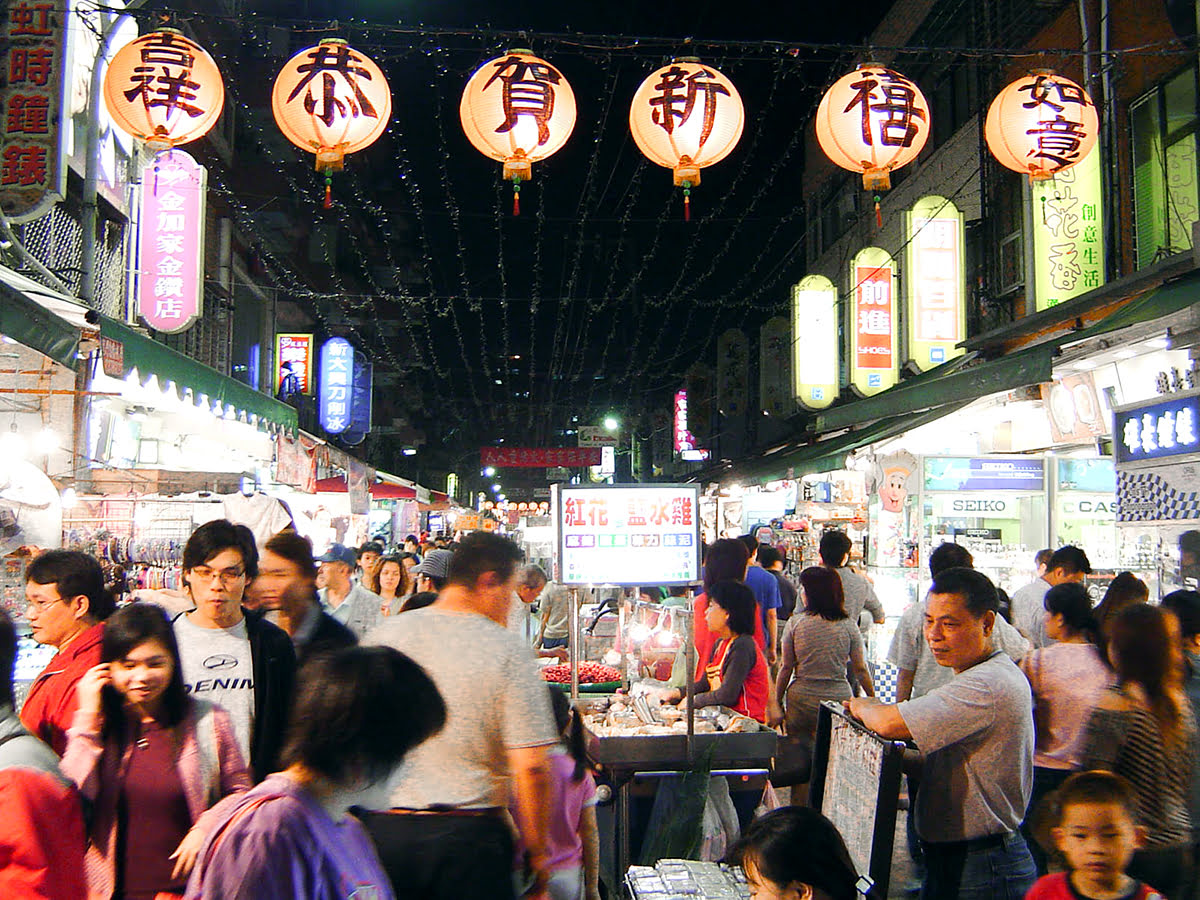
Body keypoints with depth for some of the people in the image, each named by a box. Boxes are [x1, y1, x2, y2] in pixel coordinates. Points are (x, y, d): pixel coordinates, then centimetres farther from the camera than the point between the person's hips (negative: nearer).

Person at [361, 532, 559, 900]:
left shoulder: (385, 635, 1)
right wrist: (537, 853, -1)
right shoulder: (508, 650, -10)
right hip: (470, 834, -3)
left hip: (383, 828, 4)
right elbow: (531, 767, -14)